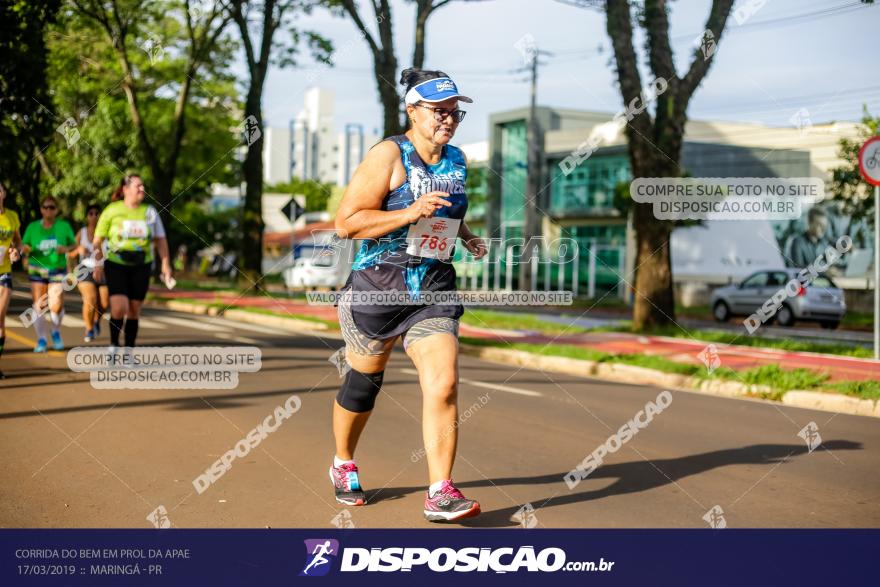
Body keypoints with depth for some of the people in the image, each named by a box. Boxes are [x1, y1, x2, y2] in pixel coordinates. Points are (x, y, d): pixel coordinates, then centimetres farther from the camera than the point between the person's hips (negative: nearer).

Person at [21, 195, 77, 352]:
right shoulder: (32, 227, 4)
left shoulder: (64, 226, 2)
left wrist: (66, 249, -13)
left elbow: (74, 244, 9)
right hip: (37, 270, 1)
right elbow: (23, 246, 7)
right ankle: (41, 340, 6)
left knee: (57, 306, -9)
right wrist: (25, 249, -16)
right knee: (39, 306, -5)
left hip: (58, 270, -1)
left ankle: (56, 333, 20)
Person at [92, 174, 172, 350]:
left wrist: (166, 264, -1)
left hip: (141, 265, 3)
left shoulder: (150, 212, 5)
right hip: (116, 264, -3)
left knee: (134, 309, 4)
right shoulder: (112, 210, -3)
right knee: (119, 307, -16)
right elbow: (97, 241, 0)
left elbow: (160, 240, 8)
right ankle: (113, 345, 8)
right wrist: (98, 265, -5)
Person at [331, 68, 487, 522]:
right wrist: (411, 214, -25)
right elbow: (346, 222, -17)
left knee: (444, 385, -13)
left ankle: (440, 493, -9)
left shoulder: (457, 161, 9)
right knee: (364, 382, 12)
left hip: (433, 287, 4)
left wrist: (467, 237, 8)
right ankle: (343, 464, 38)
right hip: (377, 283, -4)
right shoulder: (388, 156, -11)